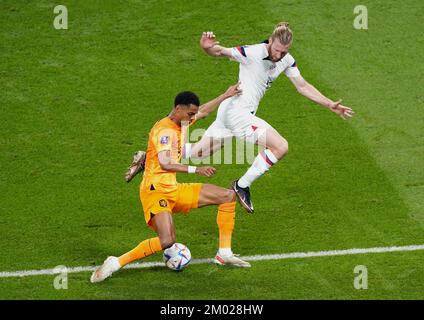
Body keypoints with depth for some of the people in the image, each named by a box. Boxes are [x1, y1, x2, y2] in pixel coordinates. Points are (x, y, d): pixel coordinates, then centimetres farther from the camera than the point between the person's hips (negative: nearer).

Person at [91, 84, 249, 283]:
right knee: (167, 241, -30)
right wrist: (195, 169, -34)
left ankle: (224, 254, 9)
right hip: (155, 191, -10)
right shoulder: (164, 130, -16)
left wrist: (226, 96, 37)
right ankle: (115, 263, -18)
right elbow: (165, 164, -30)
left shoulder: (182, 121, 11)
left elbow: (203, 111, 33)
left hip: (174, 191, 10)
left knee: (228, 196, 7)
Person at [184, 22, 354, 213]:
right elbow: (220, 52, -20)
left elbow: (303, 86, 11)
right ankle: (242, 186, -4)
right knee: (280, 147, -15)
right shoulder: (252, 53, -20)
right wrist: (207, 47, -44)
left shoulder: (287, 61, 3)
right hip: (237, 110, -8)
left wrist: (331, 105, 6)